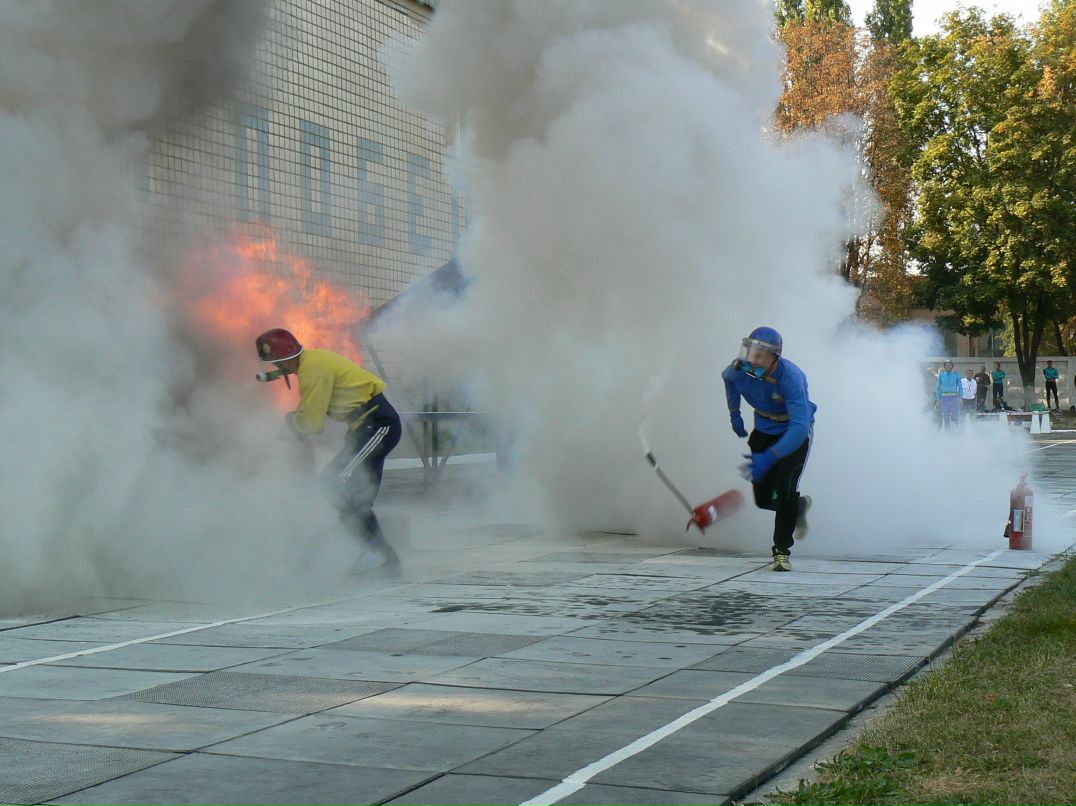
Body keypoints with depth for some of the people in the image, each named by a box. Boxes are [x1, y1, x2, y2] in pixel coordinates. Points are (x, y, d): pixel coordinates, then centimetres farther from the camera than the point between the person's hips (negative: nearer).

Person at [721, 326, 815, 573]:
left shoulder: (790, 377, -36)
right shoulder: (738, 369, -20)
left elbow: (800, 427, -44)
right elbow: (727, 377, 9)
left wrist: (768, 458, -51)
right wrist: (734, 414, 7)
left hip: (795, 433, -5)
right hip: (764, 430, 5)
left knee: (784, 490, -20)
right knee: (763, 498, 2)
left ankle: (782, 551, -2)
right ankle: (799, 505, 36)